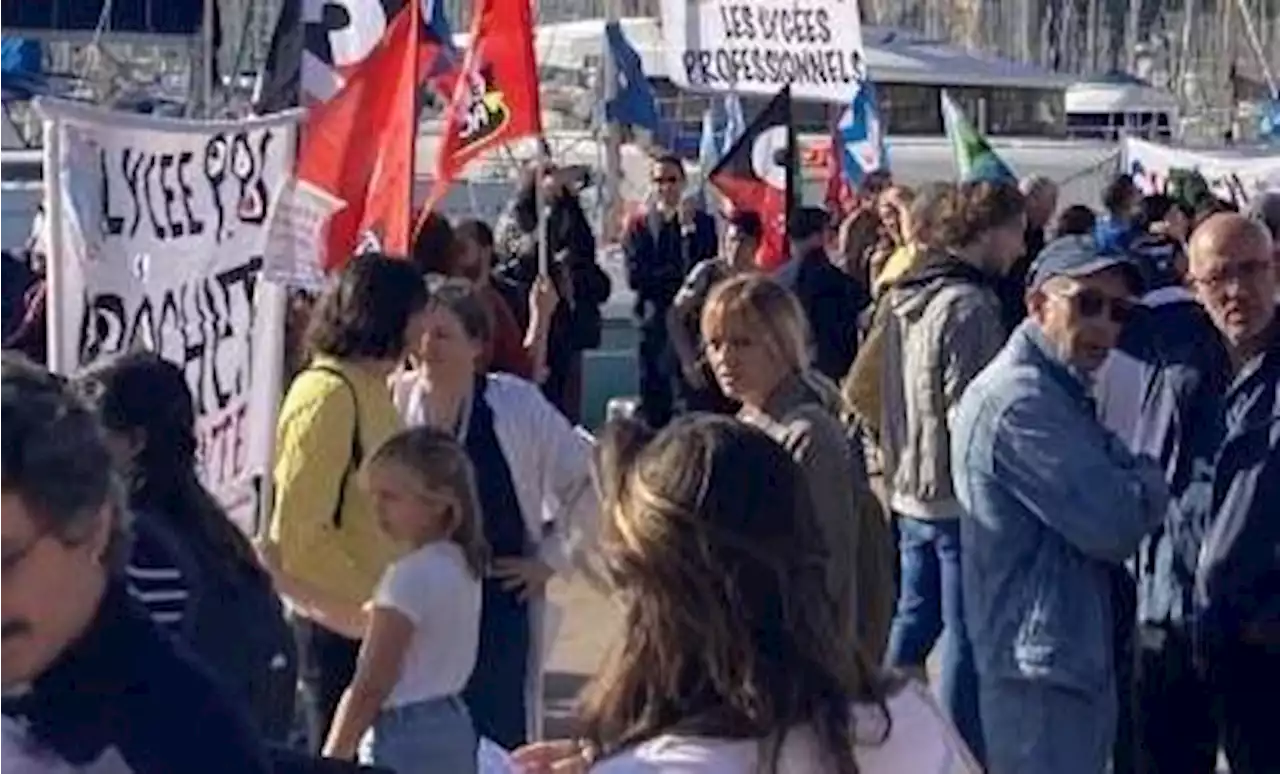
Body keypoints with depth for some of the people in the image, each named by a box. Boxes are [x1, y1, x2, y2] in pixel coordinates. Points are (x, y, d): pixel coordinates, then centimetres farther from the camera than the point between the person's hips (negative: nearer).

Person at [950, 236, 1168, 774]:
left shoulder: (1057, 391, 16)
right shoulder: (1021, 398, -20)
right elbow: (1115, 526, -23)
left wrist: (1134, 482, -8)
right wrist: (1150, 484, -4)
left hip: (1076, 652, 11)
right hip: (1043, 667, -11)